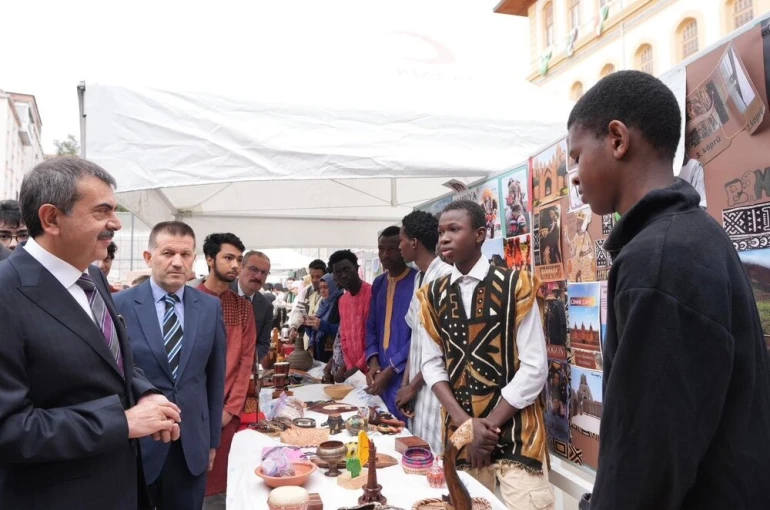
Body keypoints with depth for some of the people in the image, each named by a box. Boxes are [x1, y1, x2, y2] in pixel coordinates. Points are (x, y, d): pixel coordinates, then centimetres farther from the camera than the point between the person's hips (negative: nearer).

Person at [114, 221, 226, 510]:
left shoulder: (210, 308, 0)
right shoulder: (119, 305, -8)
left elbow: (215, 377, 5)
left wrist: (213, 439, 8)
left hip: (192, 445, 2)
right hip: (134, 443, -2)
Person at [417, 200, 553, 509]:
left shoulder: (516, 286, -9)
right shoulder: (433, 295, 3)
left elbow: (534, 368, -10)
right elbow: (432, 364, 4)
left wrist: (488, 424, -10)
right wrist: (465, 422, -9)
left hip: (516, 431, -3)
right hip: (460, 432, 4)